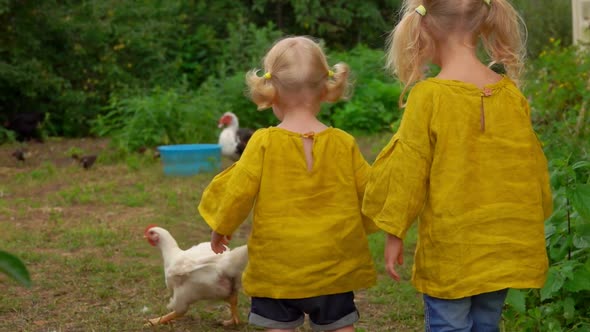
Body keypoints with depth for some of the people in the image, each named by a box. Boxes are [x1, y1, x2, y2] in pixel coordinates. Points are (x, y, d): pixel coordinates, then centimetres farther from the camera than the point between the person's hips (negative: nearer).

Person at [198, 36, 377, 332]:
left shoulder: (264, 143, -11)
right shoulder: (343, 143, -4)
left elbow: (239, 189, -9)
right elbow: (367, 191, 4)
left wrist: (220, 227, 9)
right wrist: (364, 224, 25)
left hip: (278, 264, -2)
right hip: (333, 264, 2)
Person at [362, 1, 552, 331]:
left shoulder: (429, 96, -15)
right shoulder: (511, 93, -1)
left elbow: (408, 170, -10)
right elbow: (533, 170, 7)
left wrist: (394, 233, 0)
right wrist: (531, 222, 22)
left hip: (451, 250, -4)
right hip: (503, 247, 5)